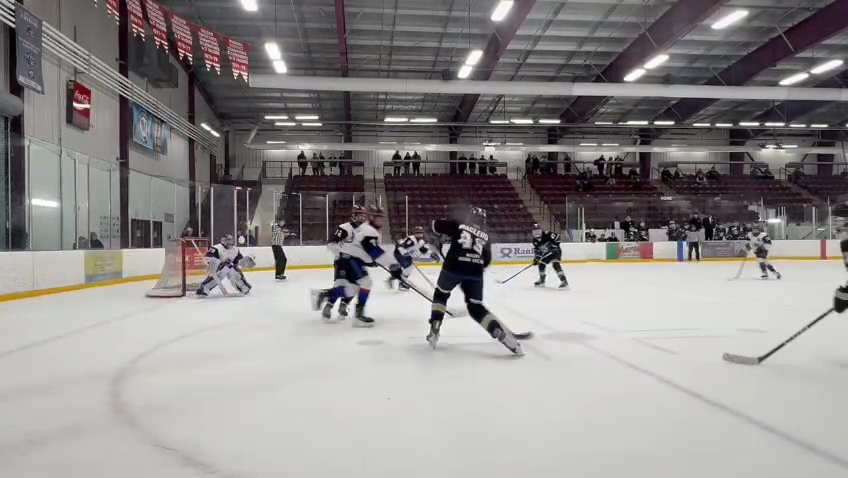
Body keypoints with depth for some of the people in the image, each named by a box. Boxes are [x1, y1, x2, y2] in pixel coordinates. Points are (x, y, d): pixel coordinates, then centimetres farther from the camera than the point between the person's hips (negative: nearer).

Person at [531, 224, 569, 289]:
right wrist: (535, 258, -2)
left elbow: (557, 236, -20)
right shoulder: (535, 240, -2)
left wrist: (555, 245, -25)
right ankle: (542, 280, 29)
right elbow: (536, 250, 8)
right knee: (541, 264, 10)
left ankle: (564, 281, -34)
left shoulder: (547, 234, -25)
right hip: (546, 253, 8)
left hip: (555, 251, -8)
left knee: (555, 264, -28)